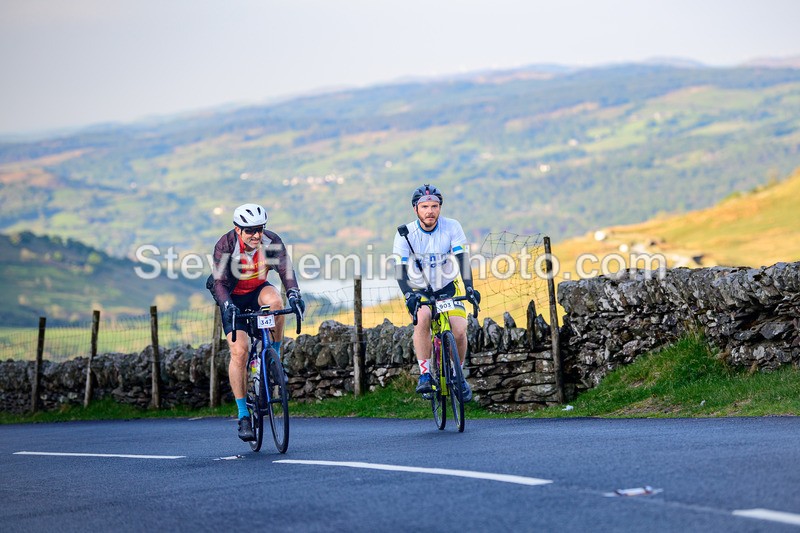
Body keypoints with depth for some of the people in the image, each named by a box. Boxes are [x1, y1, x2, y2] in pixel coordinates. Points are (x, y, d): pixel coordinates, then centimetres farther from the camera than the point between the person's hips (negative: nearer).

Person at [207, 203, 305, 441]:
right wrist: (228, 306, -46)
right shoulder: (225, 245, -24)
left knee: (275, 301, -36)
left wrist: (294, 295, -45)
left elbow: (285, 269, -27)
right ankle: (243, 416, -9)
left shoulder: (272, 241, -19)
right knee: (239, 351, -17)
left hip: (258, 291, 2)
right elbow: (220, 282, -29)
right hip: (234, 298, -2)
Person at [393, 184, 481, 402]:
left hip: (448, 287, 1)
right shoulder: (405, 234, -16)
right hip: (420, 291, -1)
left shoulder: (452, 227, -14)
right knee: (422, 317, -34)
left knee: (459, 330, -20)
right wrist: (408, 295, -38)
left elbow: (462, 259, -19)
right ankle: (425, 374, -25)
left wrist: (469, 287, -35)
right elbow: (401, 270, -21)